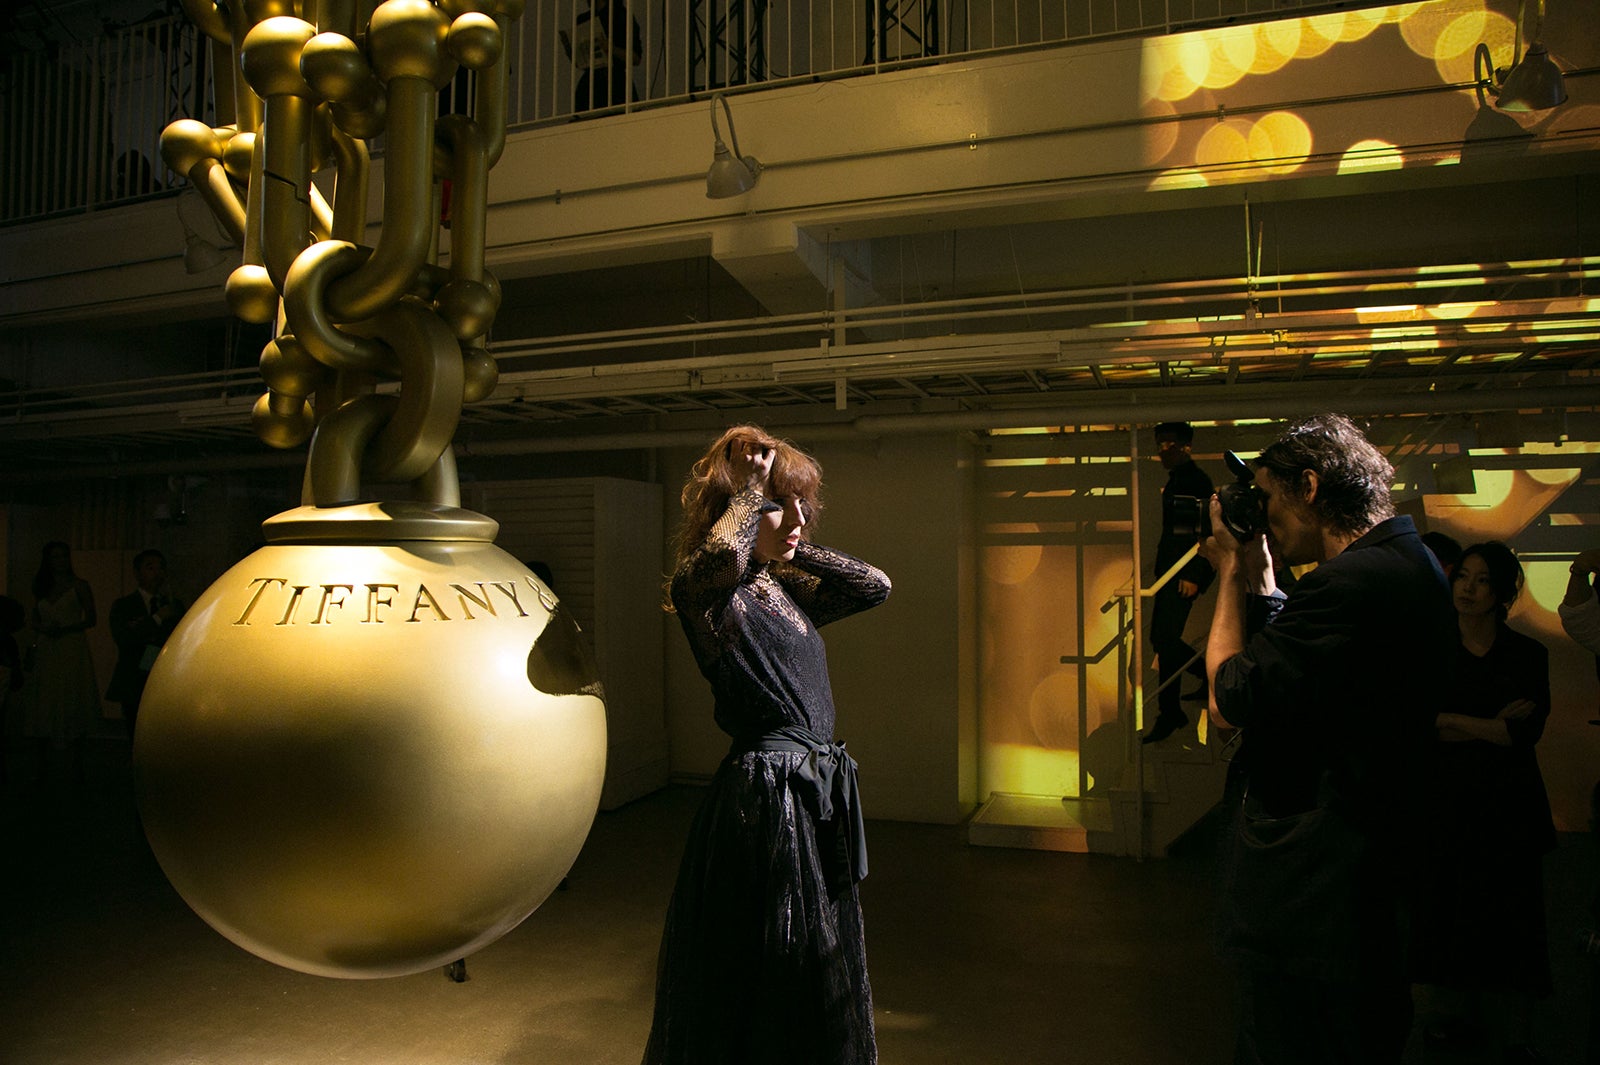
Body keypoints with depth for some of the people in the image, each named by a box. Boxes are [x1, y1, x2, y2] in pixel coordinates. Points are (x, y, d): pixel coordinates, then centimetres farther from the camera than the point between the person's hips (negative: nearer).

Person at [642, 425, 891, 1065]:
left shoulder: (786, 594, 11)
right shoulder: (707, 595, -13)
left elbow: (874, 585, 16)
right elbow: (721, 556, -36)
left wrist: (795, 549, 9)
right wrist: (750, 487, -18)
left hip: (817, 797, 9)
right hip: (763, 800, -8)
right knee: (760, 998, 5)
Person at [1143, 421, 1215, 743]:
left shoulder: (1196, 480, -11)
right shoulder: (1174, 481, 18)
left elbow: (1205, 532, -18)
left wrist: (1193, 575, -22)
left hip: (1186, 572, -10)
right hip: (1169, 571, 10)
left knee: (1165, 638, -10)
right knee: (1161, 639, 12)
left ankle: (1169, 714, -3)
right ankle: (1211, 674, 30)